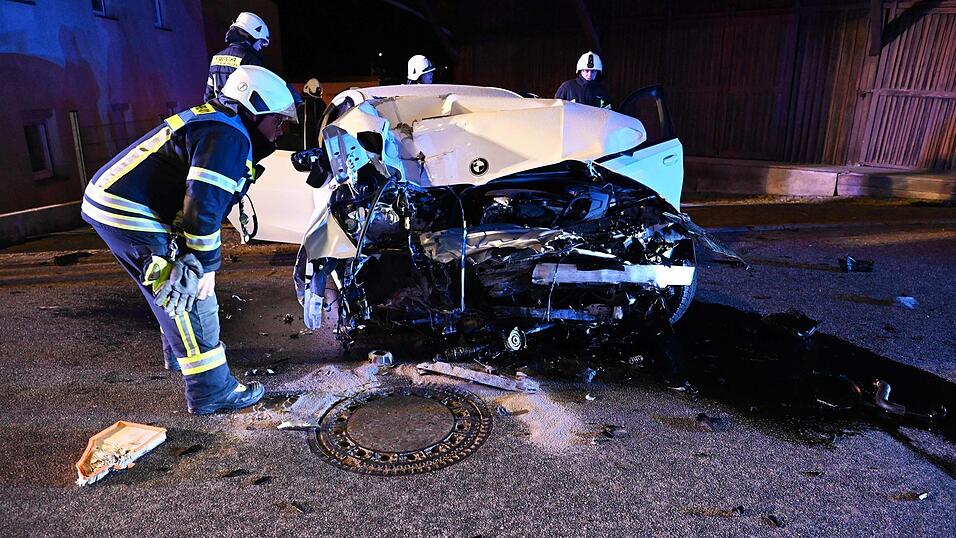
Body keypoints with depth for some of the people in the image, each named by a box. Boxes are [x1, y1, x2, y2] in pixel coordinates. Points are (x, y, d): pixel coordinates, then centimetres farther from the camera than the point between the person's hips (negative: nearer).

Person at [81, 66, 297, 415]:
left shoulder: (214, 122, 17)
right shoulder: (228, 136, -17)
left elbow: (208, 199, 18)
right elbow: (203, 205, -25)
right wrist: (206, 265, -18)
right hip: (132, 216, -11)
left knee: (178, 286, 24)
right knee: (190, 296, -7)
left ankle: (179, 353, 44)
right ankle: (211, 391, -1)